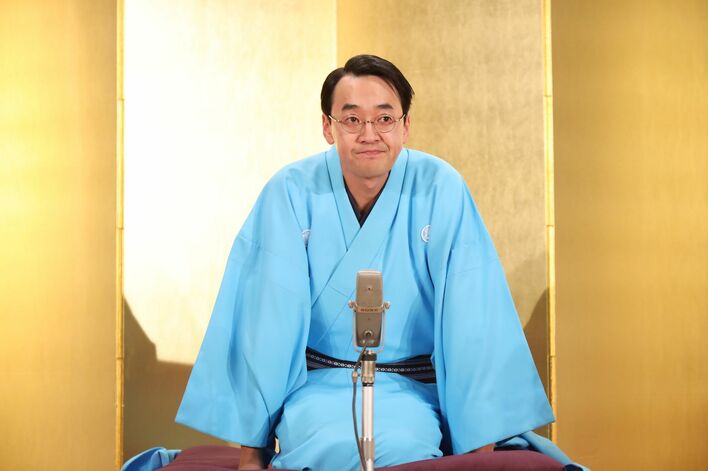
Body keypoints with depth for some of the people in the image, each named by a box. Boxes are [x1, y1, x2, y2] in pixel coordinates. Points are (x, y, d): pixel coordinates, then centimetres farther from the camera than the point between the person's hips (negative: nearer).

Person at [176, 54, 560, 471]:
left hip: (414, 390, 0)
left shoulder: (441, 189, -9)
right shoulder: (292, 192, -9)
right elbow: (266, 323, -9)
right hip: (318, 387, 0)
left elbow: (473, 325, -10)